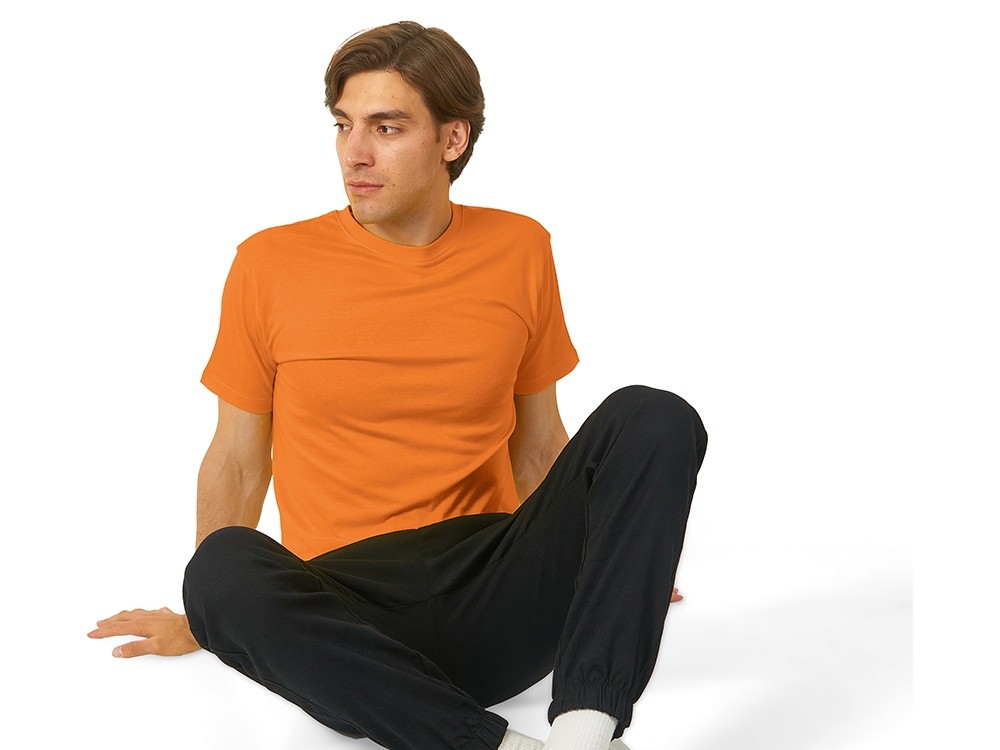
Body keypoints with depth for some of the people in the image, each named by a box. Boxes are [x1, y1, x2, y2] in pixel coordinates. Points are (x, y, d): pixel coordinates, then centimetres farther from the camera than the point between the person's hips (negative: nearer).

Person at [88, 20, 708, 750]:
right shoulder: (271, 265, 3)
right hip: (345, 614, -1)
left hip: (495, 606, 2)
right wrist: (203, 619, 10)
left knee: (654, 418, -19)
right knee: (223, 571, -34)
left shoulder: (519, 250, 7)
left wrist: (597, 572, 18)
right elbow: (237, 459, 11)